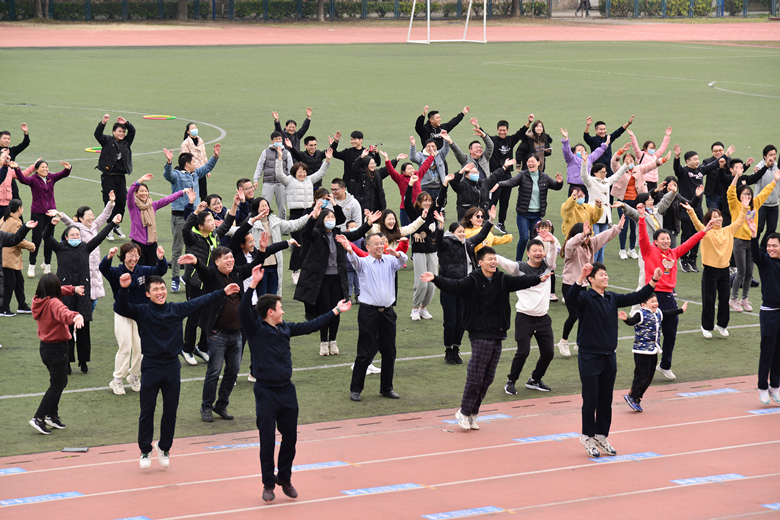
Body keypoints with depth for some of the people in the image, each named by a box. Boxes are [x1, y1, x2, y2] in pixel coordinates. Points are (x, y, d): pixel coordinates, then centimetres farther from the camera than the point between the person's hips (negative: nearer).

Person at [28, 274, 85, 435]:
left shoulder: (38, 301, 3)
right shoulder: (53, 303, -22)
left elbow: (60, 291, 24)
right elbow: (63, 313, -47)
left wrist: (73, 289, 32)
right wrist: (76, 317, -65)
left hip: (45, 347, 9)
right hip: (57, 348, -9)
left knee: (60, 382, 22)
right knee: (57, 386, 1)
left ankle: (52, 416, 27)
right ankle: (38, 418, -5)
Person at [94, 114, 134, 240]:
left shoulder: (126, 142, 13)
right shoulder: (107, 141, 1)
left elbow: (132, 132, 6)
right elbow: (98, 134, -13)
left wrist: (126, 123, -10)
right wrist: (103, 123, -27)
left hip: (121, 177, 4)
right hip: (108, 176, -4)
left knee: (121, 201, 4)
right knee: (110, 202, -5)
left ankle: (117, 226, 19)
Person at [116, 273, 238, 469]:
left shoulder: (177, 309, 2)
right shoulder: (142, 311, -7)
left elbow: (200, 302, 12)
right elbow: (121, 309, -21)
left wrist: (223, 292, 15)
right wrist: (124, 289, -39)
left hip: (172, 366, 3)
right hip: (150, 368, -3)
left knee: (170, 411, 10)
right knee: (147, 411, 3)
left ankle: (164, 447, 29)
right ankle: (146, 451, 18)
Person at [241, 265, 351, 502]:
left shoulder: (285, 328, 10)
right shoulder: (255, 329, -7)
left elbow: (310, 326, 20)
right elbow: (243, 310, -24)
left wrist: (335, 311, 26)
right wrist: (253, 285, -35)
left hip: (287, 391, 6)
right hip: (266, 392, -6)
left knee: (290, 437, 10)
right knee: (268, 440, 0)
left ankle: (285, 478, 26)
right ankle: (268, 484, 12)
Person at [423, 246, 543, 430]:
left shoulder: (502, 280, 9)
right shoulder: (472, 281, -8)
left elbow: (519, 282, 2)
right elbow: (453, 286, -20)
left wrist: (538, 279, -14)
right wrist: (435, 279, -36)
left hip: (497, 335, 6)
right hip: (479, 336, -6)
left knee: (488, 378, 9)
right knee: (475, 377, -7)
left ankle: (472, 414, 19)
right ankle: (464, 412, 6)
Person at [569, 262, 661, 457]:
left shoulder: (612, 298, 9)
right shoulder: (585, 298, -10)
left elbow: (636, 298, 12)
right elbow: (571, 298, -31)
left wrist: (653, 281, 3)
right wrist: (581, 278, -45)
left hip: (609, 357, 6)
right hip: (589, 357, -6)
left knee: (606, 400, 12)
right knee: (590, 399, 1)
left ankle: (602, 436, 23)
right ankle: (588, 437, 14)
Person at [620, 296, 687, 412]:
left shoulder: (658, 313, 10)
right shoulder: (641, 314, -14)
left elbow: (669, 314, 28)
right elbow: (632, 321, -31)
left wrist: (681, 310, 41)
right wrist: (626, 319, -54)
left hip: (653, 351, 8)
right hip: (642, 351, -8)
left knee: (649, 377, 10)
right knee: (642, 375, -9)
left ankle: (636, 399, 19)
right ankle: (631, 396, 7)